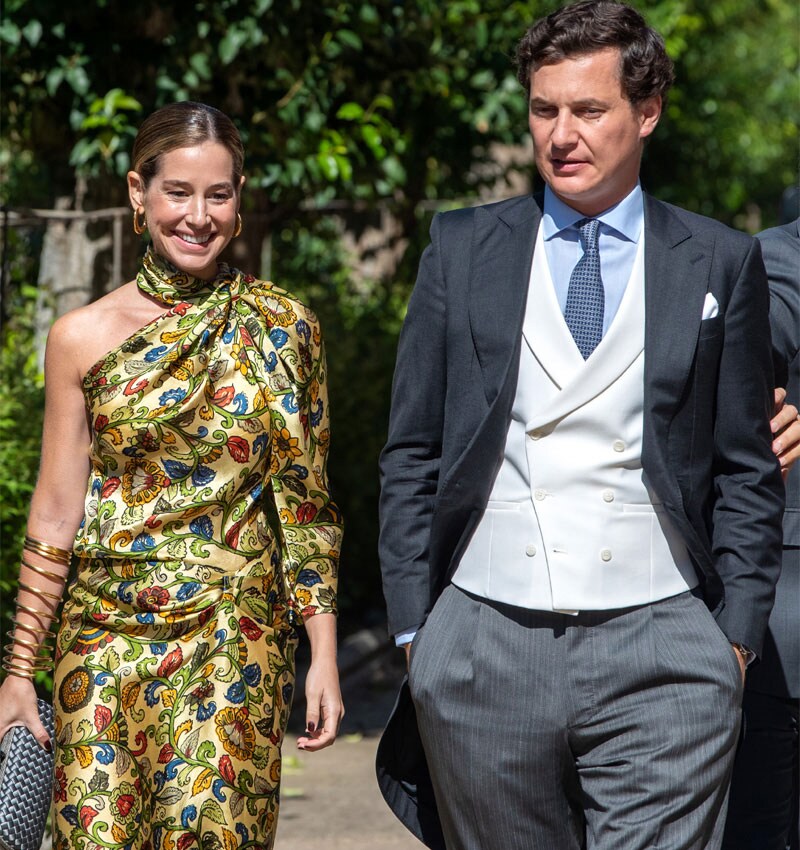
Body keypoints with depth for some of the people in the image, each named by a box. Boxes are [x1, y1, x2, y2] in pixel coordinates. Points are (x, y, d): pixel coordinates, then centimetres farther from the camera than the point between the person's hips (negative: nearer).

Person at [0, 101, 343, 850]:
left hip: (234, 642, -1)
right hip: (108, 639, 1)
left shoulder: (283, 327, 3)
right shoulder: (83, 337, 3)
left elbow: (307, 503, 5)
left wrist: (324, 654, 0)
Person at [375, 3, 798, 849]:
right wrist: (414, 629, 4)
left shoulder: (719, 264, 6)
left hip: (659, 653, -1)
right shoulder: (462, 249, 9)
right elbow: (411, 456, 10)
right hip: (483, 649, 2)